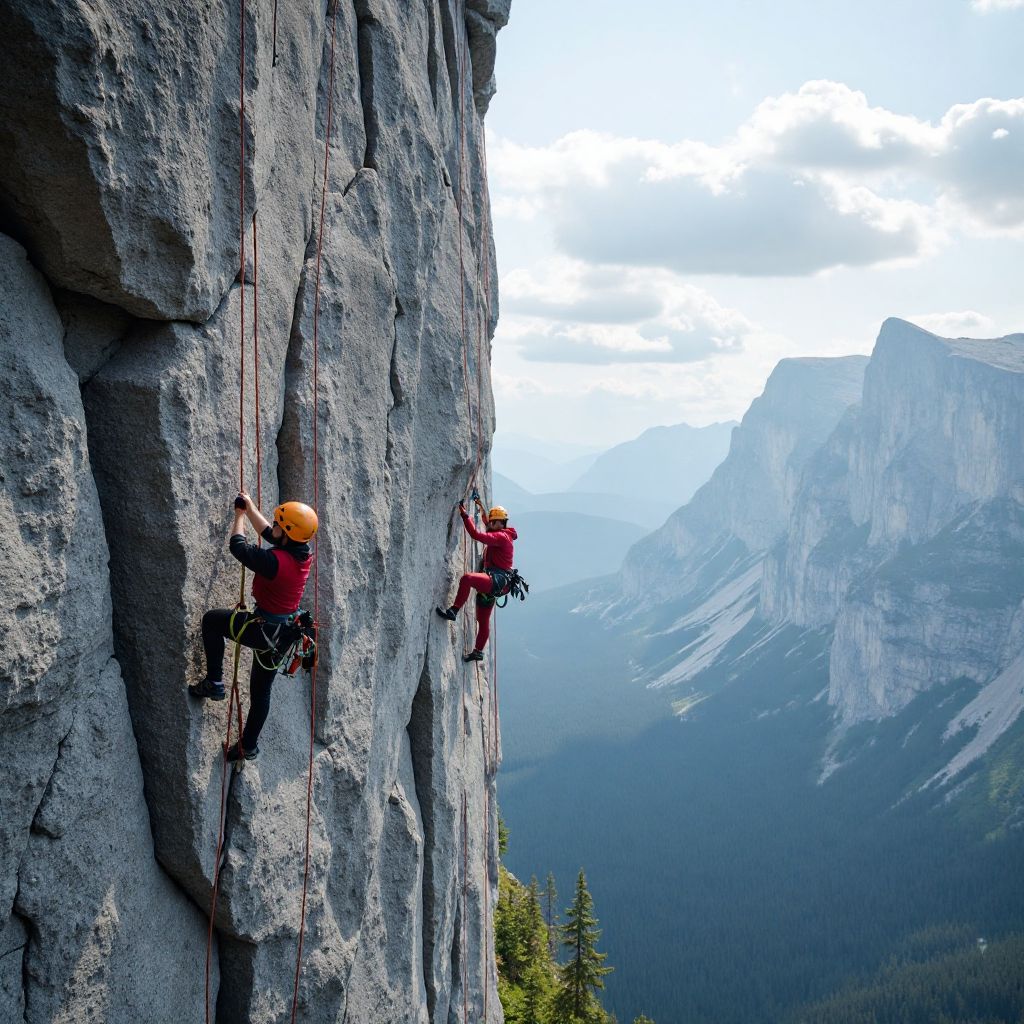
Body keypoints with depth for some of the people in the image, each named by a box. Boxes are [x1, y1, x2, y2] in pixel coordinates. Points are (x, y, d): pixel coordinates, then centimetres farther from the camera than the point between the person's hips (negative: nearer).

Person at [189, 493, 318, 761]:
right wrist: (250, 509, 20)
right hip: (285, 633, 8)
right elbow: (269, 534, 13)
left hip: (264, 630, -8)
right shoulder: (302, 554, -6)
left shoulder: (275, 561, -30)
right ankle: (249, 745, 35)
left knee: (211, 620, 10)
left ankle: (214, 683, 10)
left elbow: (238, 546, -16)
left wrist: (240, 516, 2)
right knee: (261, 689, 21)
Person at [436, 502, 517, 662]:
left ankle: (453, 611, -34)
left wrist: (465, 515, -21)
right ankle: (478, 652, 28)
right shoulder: (498, 536, 21)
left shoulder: (502, 536, -11)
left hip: (497, 581, -11)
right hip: (492, 583, 11)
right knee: (483, 620, 18)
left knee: (467, 578, -35)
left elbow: (476, 534, -23)